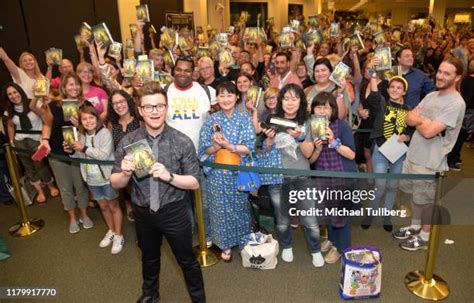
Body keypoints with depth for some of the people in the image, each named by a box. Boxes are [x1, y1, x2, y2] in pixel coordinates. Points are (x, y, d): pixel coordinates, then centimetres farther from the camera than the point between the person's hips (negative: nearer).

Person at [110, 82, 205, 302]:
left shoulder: (182, 142, -17)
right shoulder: (127, 142, -10)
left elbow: (194, 183, -14)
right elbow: (115, 184, -4)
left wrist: (169, 176, -31)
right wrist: (126, 173, -26)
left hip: (174, 212, -2)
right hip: (143, 213, 3)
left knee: (187, 260, 16)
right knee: (149, 258, 27)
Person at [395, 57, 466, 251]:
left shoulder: (456, 103, -19)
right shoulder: (431, 95, 7)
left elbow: (429, 131, -26)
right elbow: (409, 118, 3)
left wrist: (417, 120, -7)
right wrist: (423, 120, -17)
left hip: (430, 162, -7)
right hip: (413, 154, 8)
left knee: (426, 199, 9)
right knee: (416, 195, 22)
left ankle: (425, 236, 29)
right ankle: (415, 226, 41)